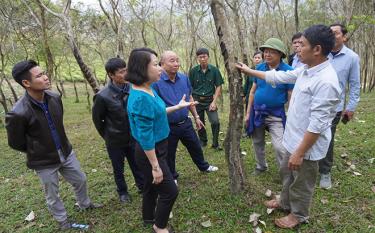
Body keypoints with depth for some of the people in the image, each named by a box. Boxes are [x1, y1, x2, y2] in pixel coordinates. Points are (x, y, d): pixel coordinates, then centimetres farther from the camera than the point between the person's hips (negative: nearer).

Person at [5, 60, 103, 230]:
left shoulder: (54, 98, -10)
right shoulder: (18, 114, -28)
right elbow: (16, 143, -12)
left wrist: (62, 147, 15)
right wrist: (39, 152, 2)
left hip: (66, 153, 5)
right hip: (44, 162, -5)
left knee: (80, 180, 22)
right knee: (52, 196, 16)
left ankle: (85, 204, 50)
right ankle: (63, 222, 42)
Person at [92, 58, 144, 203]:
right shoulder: (102, 96, -20)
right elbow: (97, 119, -5)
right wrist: (107, 135, 3)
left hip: (133, 137, 3)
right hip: (115, 141, -2)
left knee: (137, 165, 18)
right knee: (118, 169, 17)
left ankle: (142, 186, 41)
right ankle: (122, 192, 40)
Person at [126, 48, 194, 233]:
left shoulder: (149, 90, 0)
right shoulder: (141, 98, -29)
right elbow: (145, 138, -27)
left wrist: (178, 106, 21)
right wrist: (155, 166, -21)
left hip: (157, 148, 9)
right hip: (150, 153, -9)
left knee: (152, 186, 26)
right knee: (170, 191, 6)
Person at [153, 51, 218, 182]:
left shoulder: (184, 78, -2)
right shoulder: (156, 82, -19)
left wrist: (196, 117, 15)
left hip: (185, 123, 5)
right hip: (168, 127, -5)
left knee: (195, 147, 23)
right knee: (169, 154, 15)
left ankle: (204, 166, 49)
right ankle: (172, 177, 39)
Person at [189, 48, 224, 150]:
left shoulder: (214, 70, -4)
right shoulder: (193, 71, -3)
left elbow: (218, 86, -1)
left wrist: (214, 101, -8)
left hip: (209, 100, -1)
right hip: (197, 100, 1)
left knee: (215, 122, -11)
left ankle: (215, 143, 9)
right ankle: (203, 141, 33)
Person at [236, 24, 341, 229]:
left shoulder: (326, 82, -28)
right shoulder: (305, 70, 0)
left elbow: (317, 125, -28)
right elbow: (278, 77, 13)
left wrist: (299, 153, -24)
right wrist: (248, 71, 17)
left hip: (307, 146, -9)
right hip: (294, 139, 9)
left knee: (301, 183, 14)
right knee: (286, 172, 27)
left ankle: (298, 215, 39)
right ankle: (285, 202, 51)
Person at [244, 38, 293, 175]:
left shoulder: (288, 71, -13)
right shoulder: (259, 68, -1)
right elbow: (253, 91, 7)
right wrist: (248, 113, 7)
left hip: (276, 115, -4)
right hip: (257, 113, 4)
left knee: (279, 147, -11)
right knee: (257, 143, 17)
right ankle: (261, 166, 40)